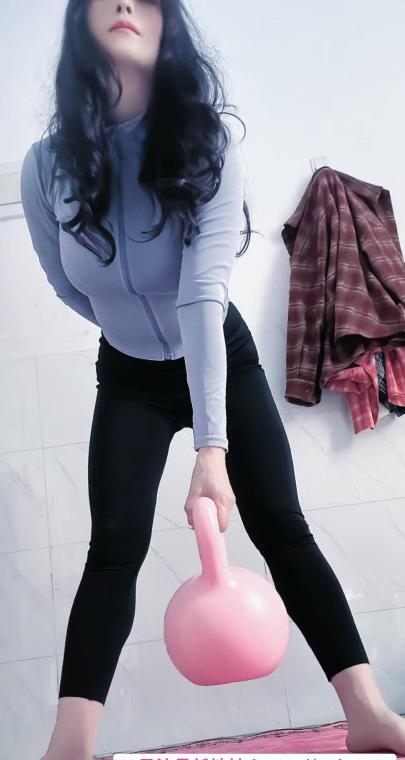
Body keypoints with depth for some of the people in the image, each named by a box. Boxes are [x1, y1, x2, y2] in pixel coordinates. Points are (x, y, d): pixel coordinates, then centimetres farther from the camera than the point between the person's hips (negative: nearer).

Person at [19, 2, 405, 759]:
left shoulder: (208, 146, -22)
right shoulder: (46, 168, -17)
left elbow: (204, 293, -34)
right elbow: (70, 289, 0)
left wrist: (213, 446, -39)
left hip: (224, 362, -1)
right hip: (129, 378, 1)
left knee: (282, 527, -7)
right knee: (115, 545, -12)